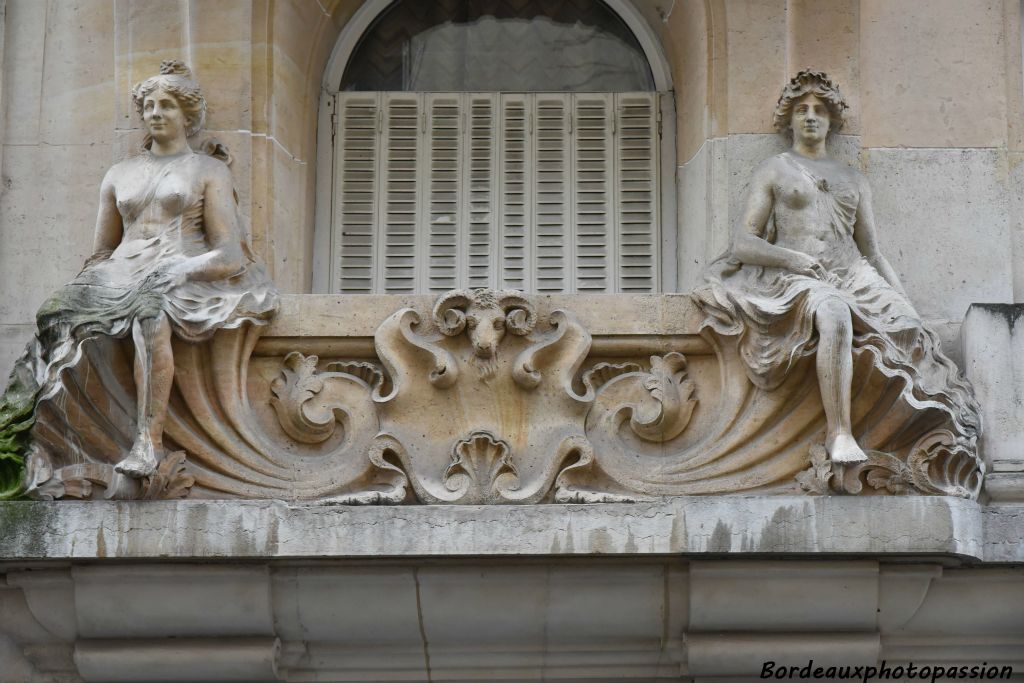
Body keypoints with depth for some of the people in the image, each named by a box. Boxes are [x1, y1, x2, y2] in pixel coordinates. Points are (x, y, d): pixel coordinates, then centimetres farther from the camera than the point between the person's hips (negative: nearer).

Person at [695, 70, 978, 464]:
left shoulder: (853, 180, 27)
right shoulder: (773, 172, 15)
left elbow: (872, 252, 23)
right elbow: (742, 245, 5)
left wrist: (906, 302, 8)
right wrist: (793, 258, -13)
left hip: (852, 276, 5)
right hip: (794, 279, -5)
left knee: (906, 328, -24)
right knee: (834, 314, -39)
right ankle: (839, 433, -41)